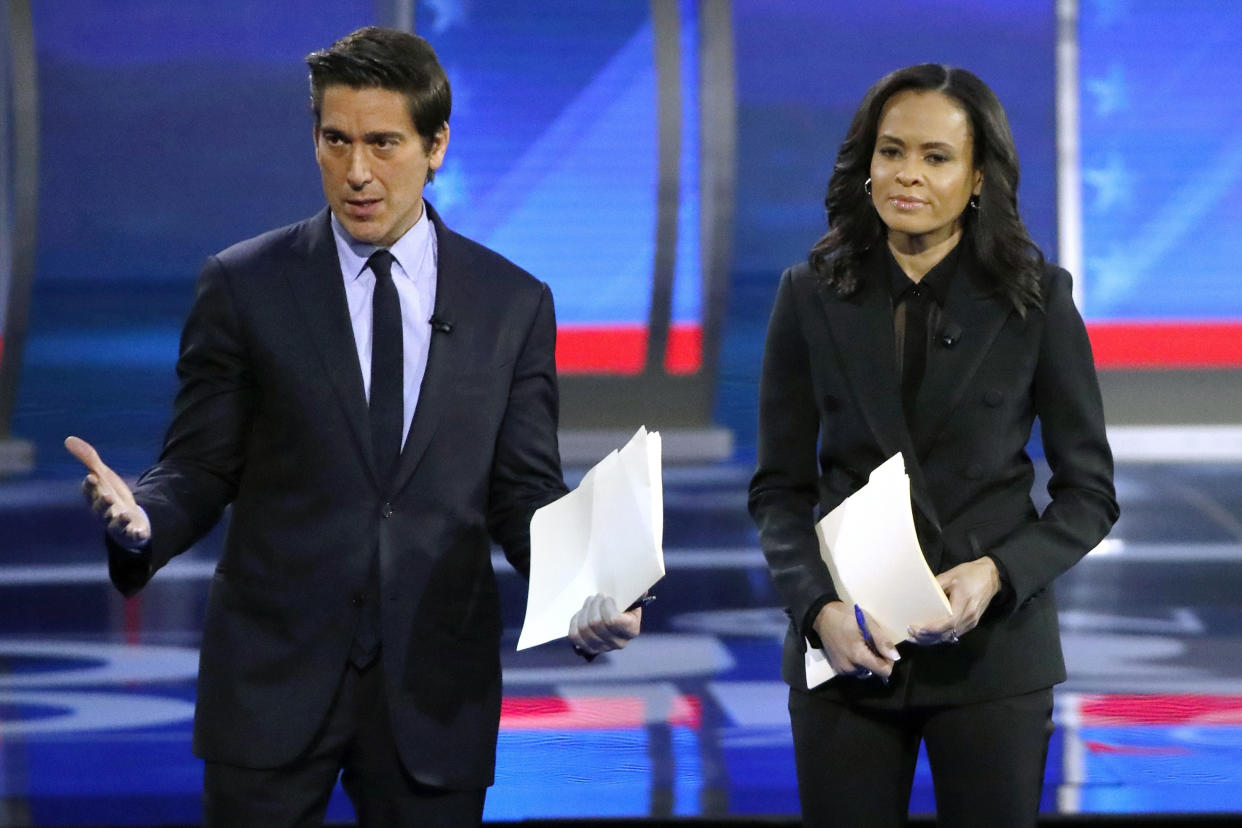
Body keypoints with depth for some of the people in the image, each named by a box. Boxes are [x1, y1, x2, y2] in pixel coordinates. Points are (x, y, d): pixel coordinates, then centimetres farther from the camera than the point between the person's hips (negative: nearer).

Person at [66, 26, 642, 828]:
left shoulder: (513, 304, 5)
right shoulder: (244, 286, 1)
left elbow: (524, 494, 5)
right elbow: (200, 470, 2)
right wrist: (142, 518, -21)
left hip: (436, 693, 1)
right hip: (274, 680, -1)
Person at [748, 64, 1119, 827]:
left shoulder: (1037, 298, -1)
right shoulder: (814, 296, 3)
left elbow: (1090, 491, 2)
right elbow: (780, 487, 5)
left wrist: (998, 573, -14)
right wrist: (818, 608, -12)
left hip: (992, 645, -1)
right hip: (847, 648, 1)